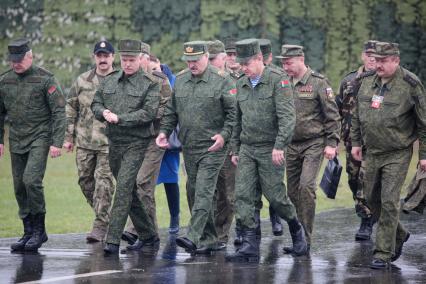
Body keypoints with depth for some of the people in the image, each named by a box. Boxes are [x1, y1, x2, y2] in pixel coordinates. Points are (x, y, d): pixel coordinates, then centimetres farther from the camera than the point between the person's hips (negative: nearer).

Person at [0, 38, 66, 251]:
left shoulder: (45, 79, -9)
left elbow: (59, 112, -9)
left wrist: (56, 142, -14)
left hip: (39, 138, -6)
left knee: (31, 180, -20)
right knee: (19, 186, 6)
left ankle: (39, 230, -8)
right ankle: (29, 232, 15)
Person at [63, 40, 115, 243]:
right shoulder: (82, 81, 8)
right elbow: (70, 109, 12)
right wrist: (68, 137, 9)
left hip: (109, 142, -4)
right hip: (84, 141, 4)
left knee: (104, 180, -9)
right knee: (85, 180, 8)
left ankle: (100, 226, -6)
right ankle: (103, 215, 28)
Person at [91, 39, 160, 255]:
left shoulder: (150, 84, -5)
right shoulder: (110, 81, 12)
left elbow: (148, 113, -15)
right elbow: (96, 103, 16)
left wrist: (119, 118, -19)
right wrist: (103, 113, -7)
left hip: (136, 142, -6)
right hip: (114, 142, 6)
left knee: (124, 187, -17)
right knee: (129, 190, 13)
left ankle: (113, 241, -18)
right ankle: (148, 235, 26)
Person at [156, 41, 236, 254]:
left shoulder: (222, 81, -6)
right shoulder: (180, 80, 11)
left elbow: (234, 112, -6)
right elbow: (171, 110, 18)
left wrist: (224, 135, -17)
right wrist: (164, 131, 4)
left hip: (212, 147, -6)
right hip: (188, 147, 7)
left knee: (203, 191, -14)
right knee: (193, 192, 8)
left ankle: (193, 237, -22)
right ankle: (208, 239, 16)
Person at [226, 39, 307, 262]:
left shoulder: (278, 81, -9)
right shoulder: (241, 84, 11)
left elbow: (287, 117, -16)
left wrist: (280, 146, -24)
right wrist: (235, 149, 17)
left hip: (270, 150, -6)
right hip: (247, 149, 6)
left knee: (275, 196, -1)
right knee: (242, 195, -6)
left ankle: (296, 229, 26)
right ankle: (249, 246, -7)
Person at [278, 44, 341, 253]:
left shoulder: (318, 83, -7)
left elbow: (333, 116, -5)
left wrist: (331, 143, -10)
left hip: (314, 144, -6)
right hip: (292, 146, 6)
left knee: (306, 186, -18)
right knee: (293, 191, 5)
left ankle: (305, 238, -14)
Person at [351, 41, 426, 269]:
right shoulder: (368, 82, 5)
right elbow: (357, 115, 18)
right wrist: (355, 142, 14)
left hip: (398, 154, -6)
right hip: (372, 152, 6)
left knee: (389, 202, -9)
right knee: (371, 199, 12)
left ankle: (383, 253, -2)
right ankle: (399, 235, 34)